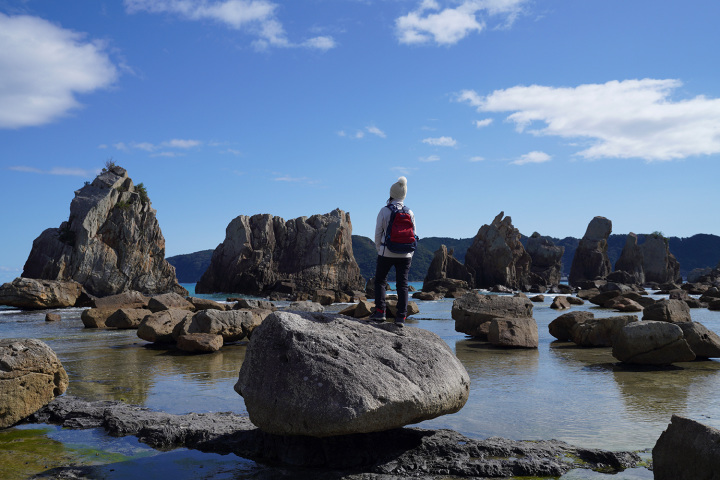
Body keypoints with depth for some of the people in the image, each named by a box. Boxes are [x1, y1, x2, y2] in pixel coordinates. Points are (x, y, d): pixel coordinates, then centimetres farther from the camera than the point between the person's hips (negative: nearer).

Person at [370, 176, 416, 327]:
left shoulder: (384, 211, -6)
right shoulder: (410, 213, 3)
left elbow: (378, 232, -4)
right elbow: (414, 235, 6)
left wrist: (378, 249, 9)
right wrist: (410, 254, 14)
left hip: (386, 253, -2)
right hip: (405, 255, 2)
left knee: (380, 281, 12)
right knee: (402, 284, 4)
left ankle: (380, 312, 4)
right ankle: (401, 317, 0)